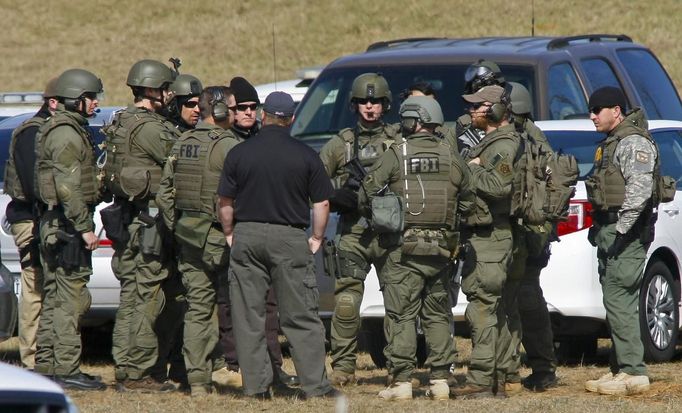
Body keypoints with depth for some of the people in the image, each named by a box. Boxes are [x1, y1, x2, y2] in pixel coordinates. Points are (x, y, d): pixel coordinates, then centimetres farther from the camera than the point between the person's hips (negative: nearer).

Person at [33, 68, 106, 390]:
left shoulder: (54, 130, 19)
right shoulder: (66, 134, -14)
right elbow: (68, 186, -21)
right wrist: (84, 227, -21)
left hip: (53, 223, 11)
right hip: (67, 222, -11)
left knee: (54, 298, 13)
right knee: (70, 297, -10)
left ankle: (46, 365, 16)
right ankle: (66, 369, -11)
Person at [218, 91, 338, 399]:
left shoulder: (239, 153, 1)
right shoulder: (305, 156, -1)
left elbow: (225, 201, 4)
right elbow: (321, 203, 0)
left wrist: (230, 234, 17)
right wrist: (317, 238, 13)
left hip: (247, 236, 1)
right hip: (290, 239, -1)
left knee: (248, 318, 5)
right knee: (302, 317, 3)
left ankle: (255, 386, 4)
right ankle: (315, 385, 0)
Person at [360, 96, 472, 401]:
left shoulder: (395, 156, -6)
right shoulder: (451, 157, 4)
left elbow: (367, 194, -5)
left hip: (404, 249, -3)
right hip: (441, 248, 3)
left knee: (401, 316, 1)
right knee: (437, 315, 12)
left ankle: (402, 381, -3)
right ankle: (440, 380, 10)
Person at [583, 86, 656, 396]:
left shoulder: (633, 143, -12)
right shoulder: (611, 143, 21)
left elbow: (639, 190, -23)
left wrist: (621, 231, -25)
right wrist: (600, 230, 17)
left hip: (627, 232, -11)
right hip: (609, 231, 11)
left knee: (619, 301, -13)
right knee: (617, 302, 11)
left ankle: (633, 373, -13)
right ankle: (620, 370, 14)